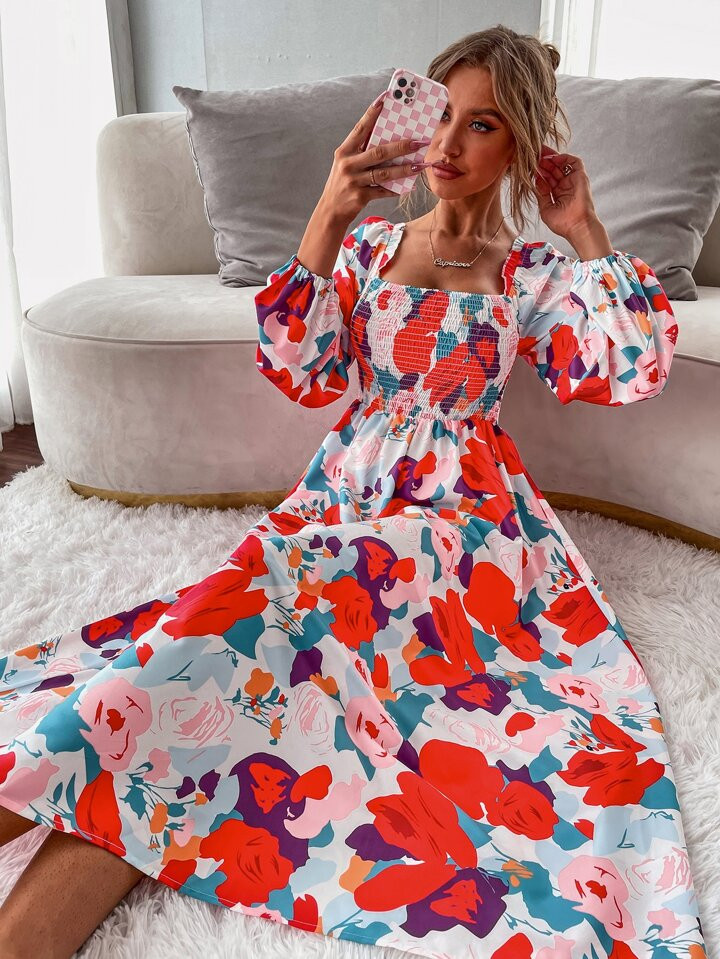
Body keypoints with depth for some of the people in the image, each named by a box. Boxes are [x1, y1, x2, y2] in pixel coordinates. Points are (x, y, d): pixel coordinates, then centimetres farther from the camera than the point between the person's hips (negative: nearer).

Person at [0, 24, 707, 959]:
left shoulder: (536, 275, 10)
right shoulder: (368, 245, 13)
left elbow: (633, 372, -5)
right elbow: (300, 371, 0)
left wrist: (586, 233, -1)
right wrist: (326, 221, -7)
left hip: (459, 508, -1)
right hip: (348, 489, 2)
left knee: (290, 596, -32)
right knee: (255, 604, -29)